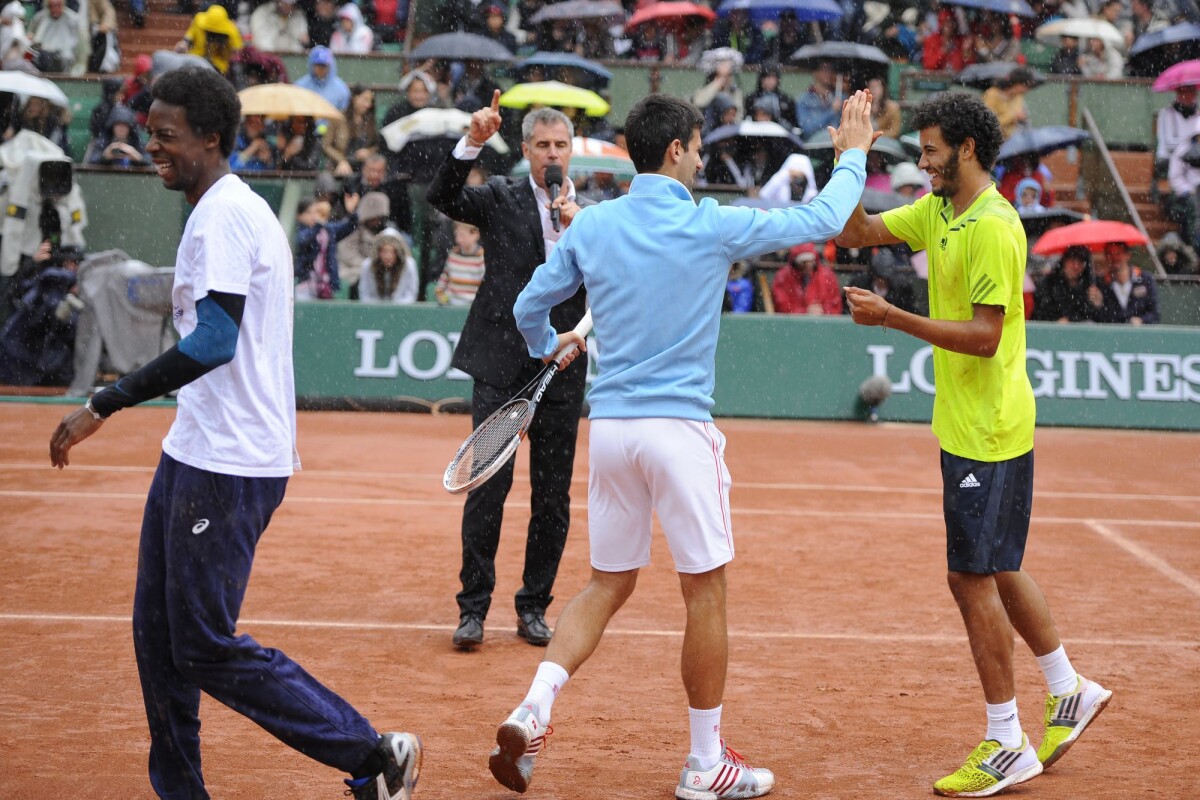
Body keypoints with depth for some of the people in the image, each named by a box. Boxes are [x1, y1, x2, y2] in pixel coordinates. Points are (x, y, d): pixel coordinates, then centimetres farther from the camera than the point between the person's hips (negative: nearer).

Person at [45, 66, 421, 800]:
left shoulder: (223, 216, -15)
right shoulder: (240, 209, 17)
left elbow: (215, 340, -27)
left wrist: (104, 406, -27)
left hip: (226, 465, -10)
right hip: (197, 455, 10)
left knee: (206, 648, -7)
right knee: (159, 636, 13)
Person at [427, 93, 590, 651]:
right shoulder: (501, 198, 4)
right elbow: (442, 197, -13)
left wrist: (578, 228, -13)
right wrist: (472, 142, -26)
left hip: (561, 369, 2)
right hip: (501, 365, -2)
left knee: (553, 495, 6)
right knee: (488, 485, -5)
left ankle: (534, 606, 17)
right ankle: (473, 606, 3)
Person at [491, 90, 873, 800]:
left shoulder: (591, 225, 4)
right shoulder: (712, 226, -7)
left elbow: (531, 306, 13)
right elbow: (822, 220, 3)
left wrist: (550, 346, 36)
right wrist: (854, 154, 20)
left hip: (610, 423, 5)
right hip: (679, 427, -5)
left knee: (608, 584, 15)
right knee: (706, 591, 5)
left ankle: (533, 711, -1)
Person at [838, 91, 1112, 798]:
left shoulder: (993, 227, -19)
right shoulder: (939, 211, 10)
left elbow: (984, 336, -23)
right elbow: (856, 232, 13)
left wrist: (891, 317, -25)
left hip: (989, 434, -9)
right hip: (968, 427, 9)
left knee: (973, 577, -4)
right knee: (996, 571, 18)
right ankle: (1071, 692, 34)